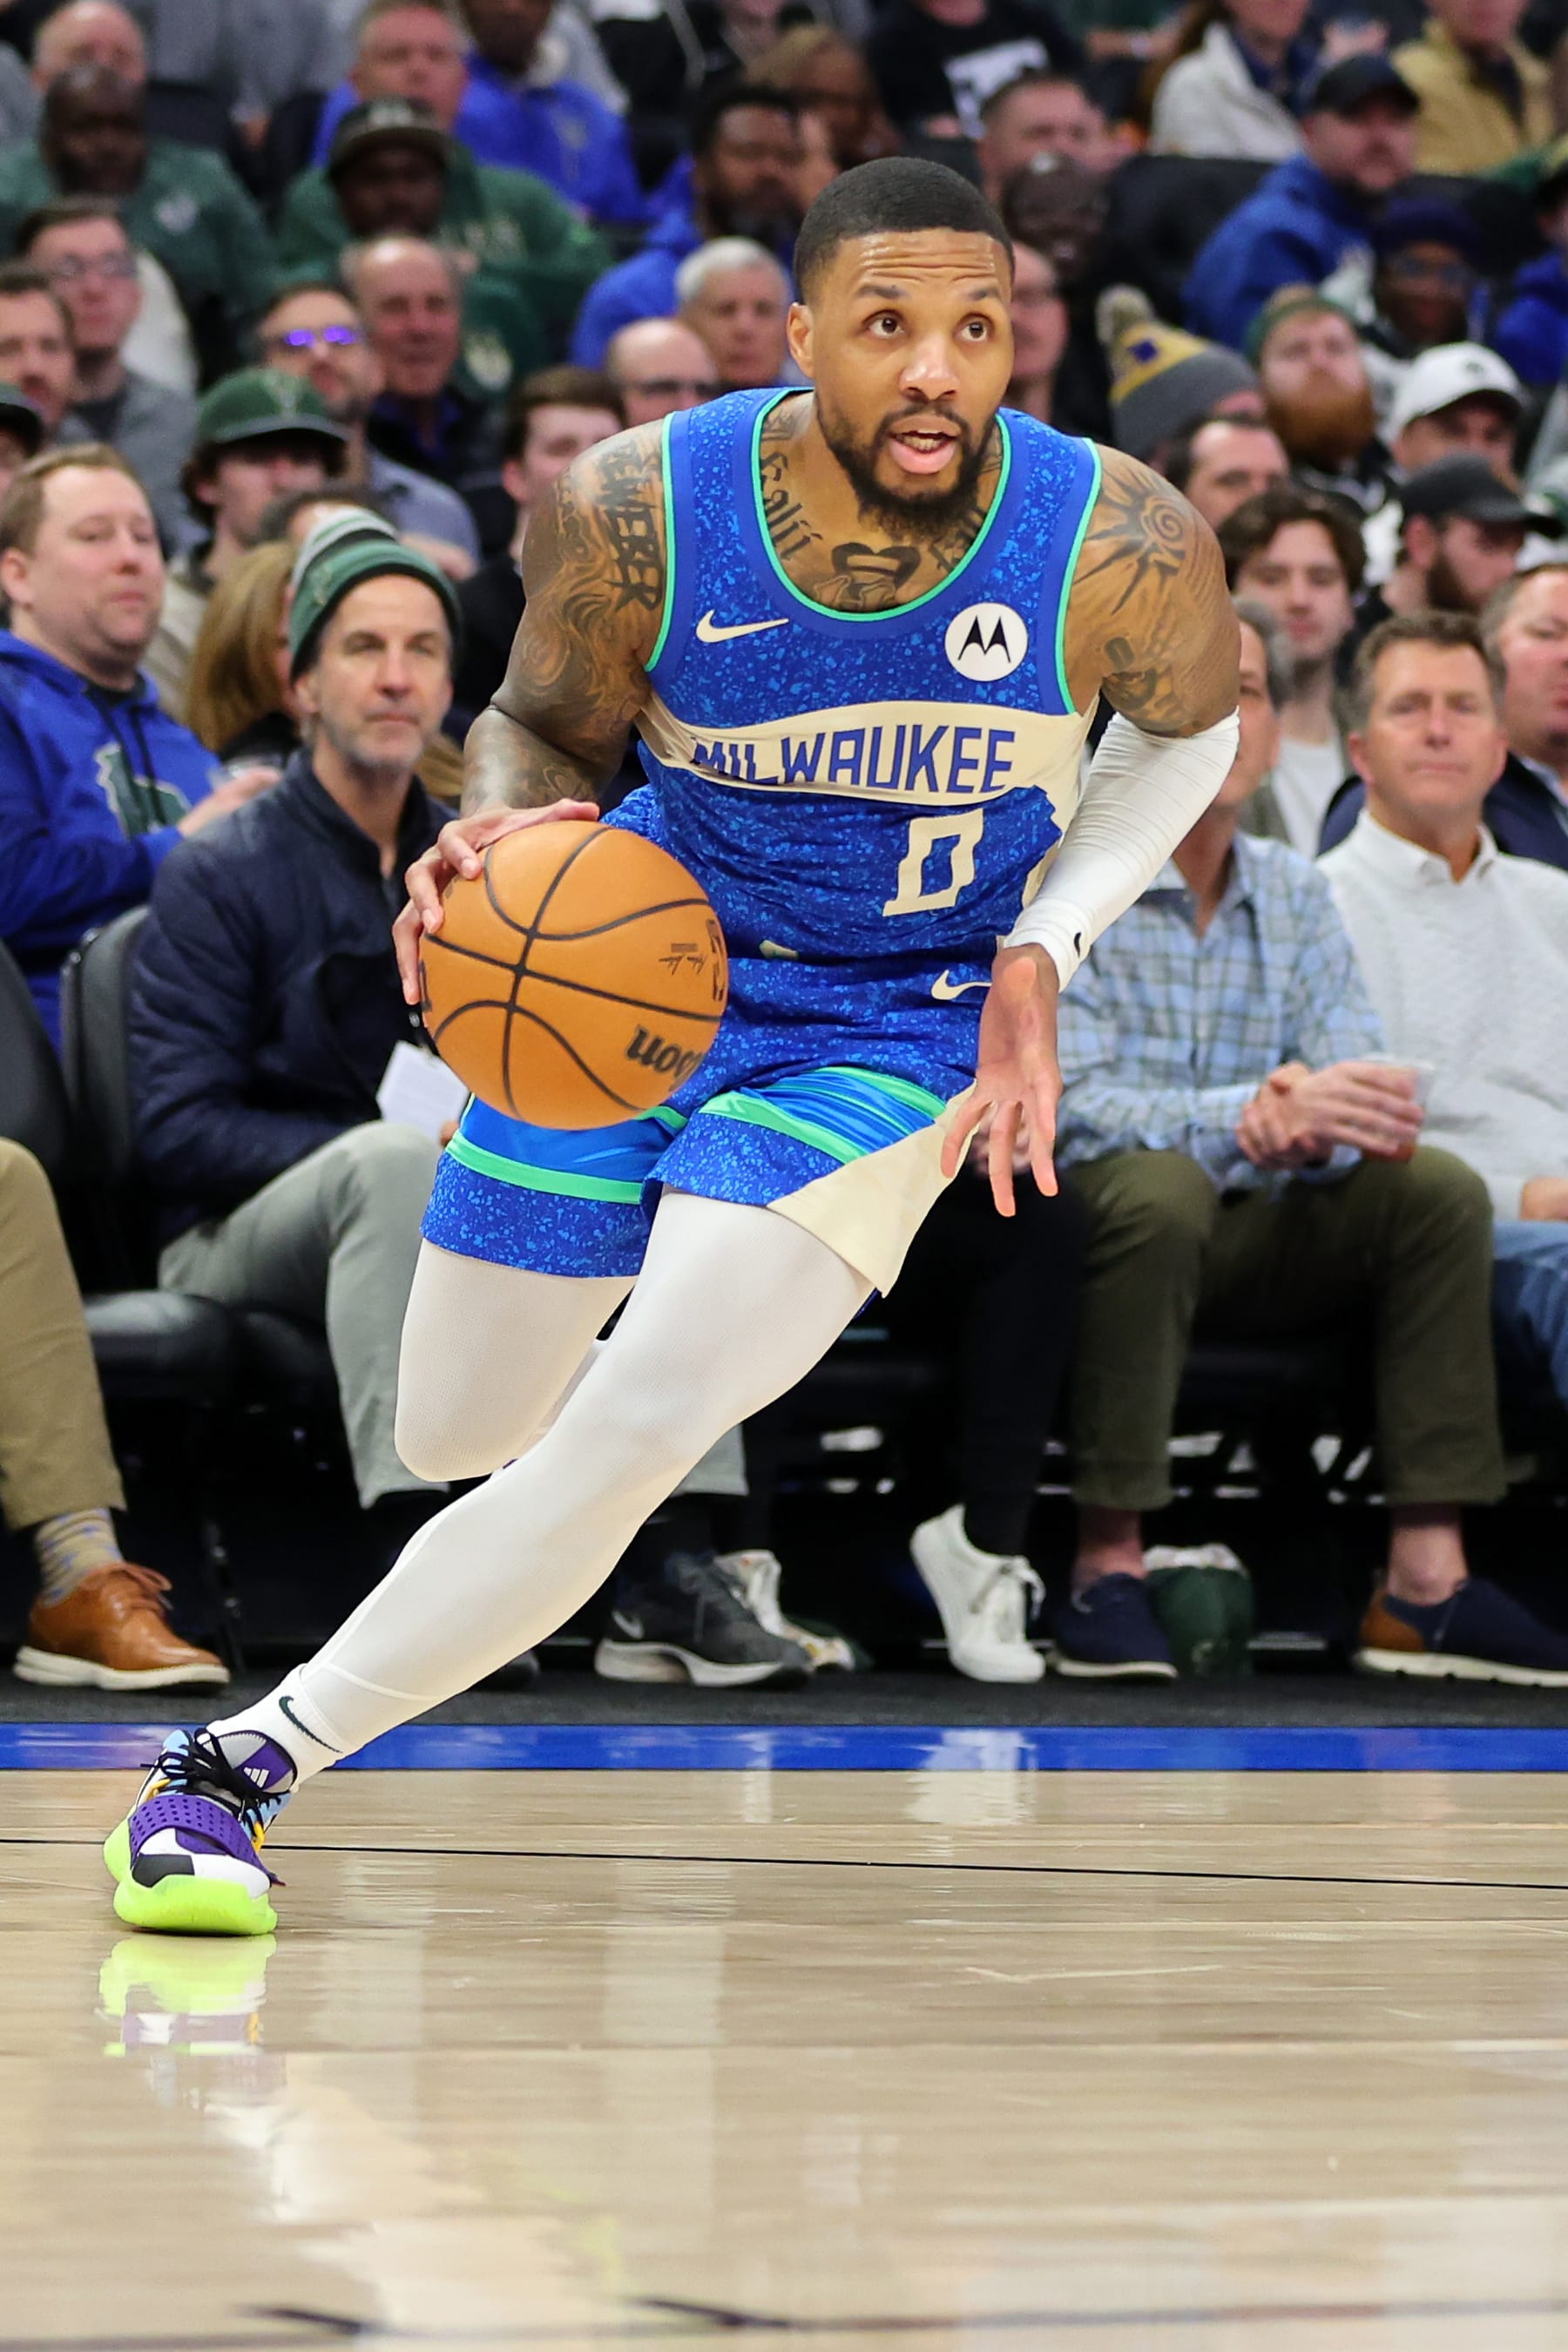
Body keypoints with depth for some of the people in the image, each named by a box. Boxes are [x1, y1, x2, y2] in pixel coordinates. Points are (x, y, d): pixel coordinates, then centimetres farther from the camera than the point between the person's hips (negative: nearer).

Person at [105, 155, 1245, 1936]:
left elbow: (1189, 720, 3)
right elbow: (544, 724, -1)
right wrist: (501, 825, -25)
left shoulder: (1121, 548, -21)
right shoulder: (636, 512, -21)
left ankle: (258, 1752, -11)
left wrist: (1044, 948, -9)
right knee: (450, 1439, 13)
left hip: (894, 1027, -2)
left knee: (639, 1428, -22)